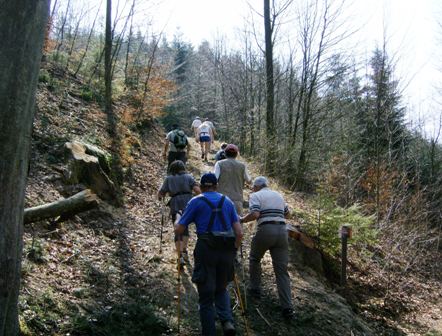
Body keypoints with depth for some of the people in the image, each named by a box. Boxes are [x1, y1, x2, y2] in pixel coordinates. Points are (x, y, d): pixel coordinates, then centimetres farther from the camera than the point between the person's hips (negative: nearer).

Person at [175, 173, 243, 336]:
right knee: (221, 289, 23)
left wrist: (177, 220, 24)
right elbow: (239, 233, 7)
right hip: (226, 251, 3)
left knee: (206, 296, 7)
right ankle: (227, 321, 3)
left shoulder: (196, 201, 3)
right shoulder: (227, 201, 13)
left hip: (206, 250, -3)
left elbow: (179, 229, 3)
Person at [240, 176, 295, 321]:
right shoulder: (278, 195, 22)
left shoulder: (255, 196, 4)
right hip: (282, 230, 4)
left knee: (254, 259, 25)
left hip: (265, 230, -4)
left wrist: (242, 220, 4)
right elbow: (287, 213, 33)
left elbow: (255, 214, -12)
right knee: (282, 270, 3)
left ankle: (255, 289, 30)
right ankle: (287, 307, -5)